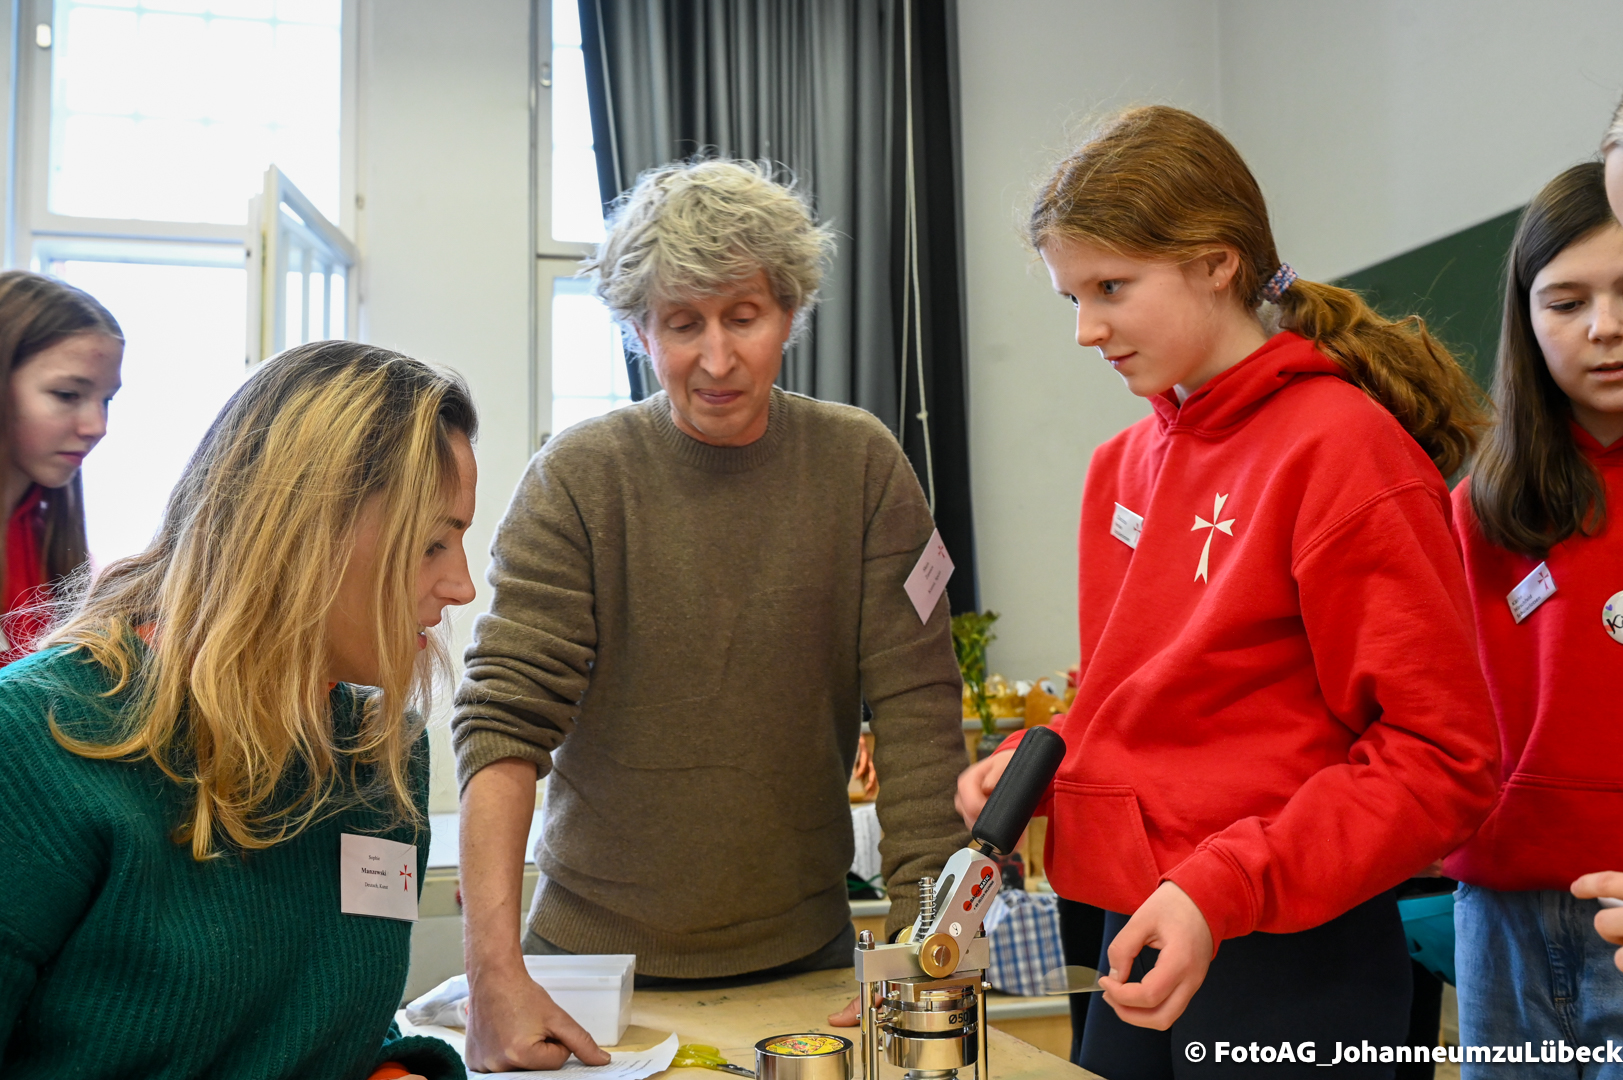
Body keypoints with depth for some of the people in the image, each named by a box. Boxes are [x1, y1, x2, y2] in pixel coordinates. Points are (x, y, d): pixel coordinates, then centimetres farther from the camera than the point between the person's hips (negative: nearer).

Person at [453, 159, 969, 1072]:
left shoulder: (861, 465, -6)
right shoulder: (578, 478, -9)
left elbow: (917, 707, -9)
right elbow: (504, 717, -15)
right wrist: (497, 969, -25)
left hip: (802, 950, 1)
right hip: (596, 948, 0)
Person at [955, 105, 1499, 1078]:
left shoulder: (1342, 446, -15)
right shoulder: (1125, 465, 6)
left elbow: (1444, 759, -16)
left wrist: (1224, 890, -23)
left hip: (1293, 966, -6)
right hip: (1141, 943, 6)